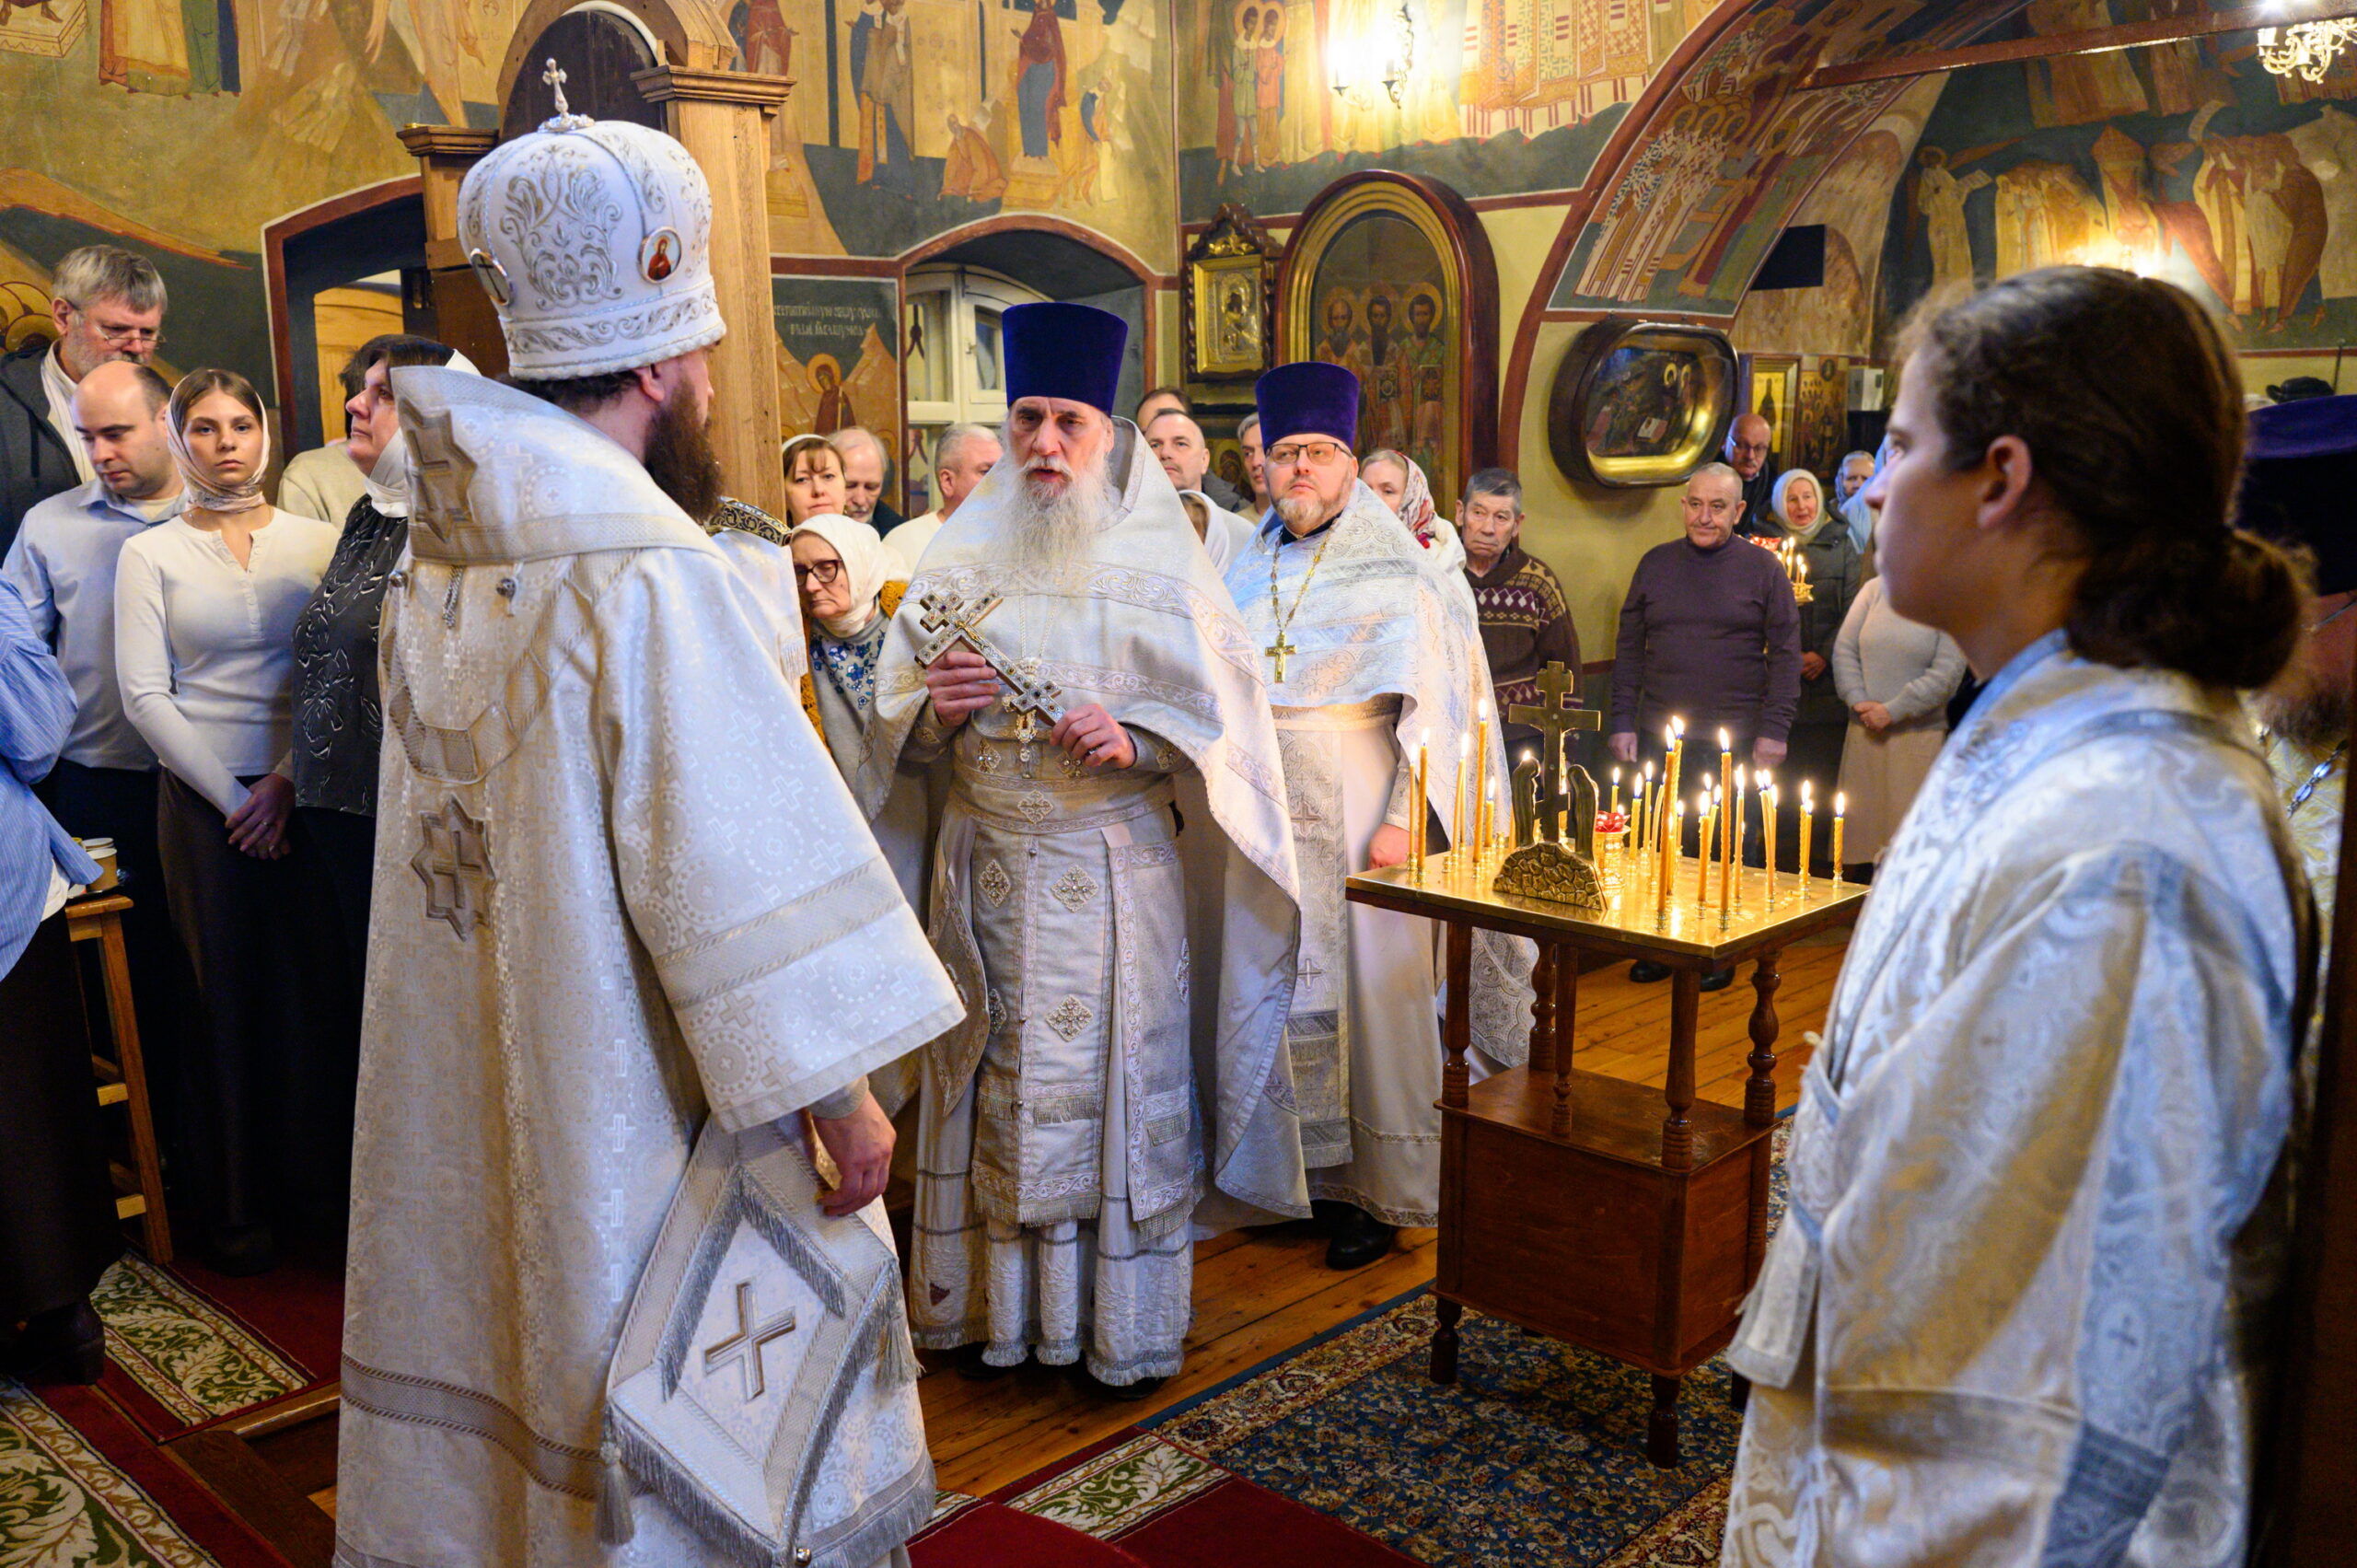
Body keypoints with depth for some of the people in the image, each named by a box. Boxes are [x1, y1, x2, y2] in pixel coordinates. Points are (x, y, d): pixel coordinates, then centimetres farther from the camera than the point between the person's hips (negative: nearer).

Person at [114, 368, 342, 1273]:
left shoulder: (316, 541, 6)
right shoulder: (150, 554, 6)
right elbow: (145, 694, -1)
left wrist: (290, 780, -10)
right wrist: (233, 797, -7)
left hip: (310, 795, 1)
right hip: (203, 800, 0)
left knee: (318, 985, 2)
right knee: (227, 995, 4)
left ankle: (321, 1188, 17)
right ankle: (238, 1208, 17)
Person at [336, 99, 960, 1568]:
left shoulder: (443, 557, 3)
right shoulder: (652, 569, -21)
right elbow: (747, 859, -22)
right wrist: (841, 1094, -16)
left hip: (465, 1086, 8)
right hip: (634, 1107, -8)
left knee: (499, 1343, 22)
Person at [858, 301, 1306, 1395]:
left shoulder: (1158, 558, 0)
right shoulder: (964, 551, 7)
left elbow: (1218, 714, -2)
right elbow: (897, 711, 7)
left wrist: (1135, 740, -20)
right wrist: (934, 709, -15)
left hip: (1115, 865, -2)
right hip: (987, 863, 3)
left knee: (1114, 1077, 4)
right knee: (995, 1077, 9)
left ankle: (1127, 1321, 19)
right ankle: (993, 1303, 25)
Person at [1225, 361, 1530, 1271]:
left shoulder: (1396, 575, -3)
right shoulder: (1248, 572, 12)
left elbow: (1430, 711, -8)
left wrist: (1402, 820, -16)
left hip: (1356, 810, -4)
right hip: (1264, 812, 5)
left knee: (1371, 982, -1)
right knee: (1277, 978, 7)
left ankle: (1378, 1192, 11)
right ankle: (1301, 1170, 21)